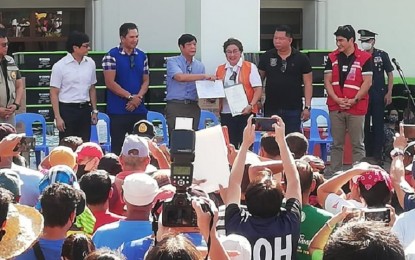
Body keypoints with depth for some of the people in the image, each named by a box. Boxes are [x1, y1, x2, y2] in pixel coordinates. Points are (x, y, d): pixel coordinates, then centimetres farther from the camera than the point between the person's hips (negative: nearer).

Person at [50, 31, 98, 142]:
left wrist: (94, 110, 13)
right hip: (67, 109, -4)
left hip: (85, 109, 4)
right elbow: (54, 93, -7)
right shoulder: (60, 66, -8)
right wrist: (57, 117, -11)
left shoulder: (90, 63, 6)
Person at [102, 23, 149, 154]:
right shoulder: (111, 56, -5)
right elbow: (110, 83, -10)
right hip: (118, 110, -5)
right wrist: (130, 96, -13)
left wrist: (139, 97, -6)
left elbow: (146, 81, 13)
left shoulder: (142, 56, 11)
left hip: (139, 110, 5)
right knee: (118, 147, -2)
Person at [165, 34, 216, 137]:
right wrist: (204, 76, -19)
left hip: (193, 106, 4)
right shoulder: (172, 61, 0)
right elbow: (180, 77, -18)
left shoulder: (200, 66, 14)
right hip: (175, 106, -4)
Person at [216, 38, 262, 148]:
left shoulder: (250, 67, 3)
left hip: (245, 112, -3)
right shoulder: (220, 70, 13)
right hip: (226, 113, 3)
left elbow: (258, 89, -4)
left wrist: (251, 105, -17)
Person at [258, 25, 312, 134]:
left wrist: (307, 107, -6)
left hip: (293, 109, -1)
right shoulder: (266, 57, 4)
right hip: (271, 108, 2)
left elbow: (308, 84, 1)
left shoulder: (301, 59, 0)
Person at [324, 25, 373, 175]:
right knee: (336, 144, 9)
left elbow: (367, 82, -6)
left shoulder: (364, 58, -3)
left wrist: (354, 100, -14)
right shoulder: (332, 58, 7)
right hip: (335, 107, 3)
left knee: (357, 145, 2)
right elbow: (327, 81, 5)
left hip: (356, 107, -3)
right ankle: (333, 174, 14)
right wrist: (337, 99, -8)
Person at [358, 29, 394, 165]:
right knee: (364, 125, 6)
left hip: (378, 95, -1)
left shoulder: (382, 55, 1)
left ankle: (377, 154, 4)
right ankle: (366, 153, 15)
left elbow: (390, 74, 4)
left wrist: (389, 93, -4)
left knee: (378, 125, 1)